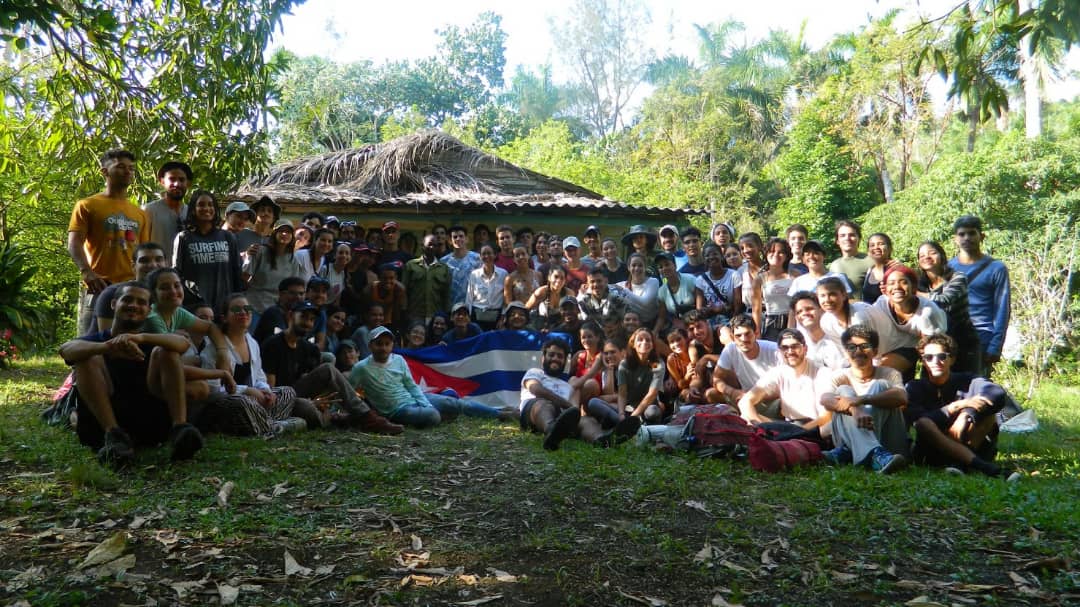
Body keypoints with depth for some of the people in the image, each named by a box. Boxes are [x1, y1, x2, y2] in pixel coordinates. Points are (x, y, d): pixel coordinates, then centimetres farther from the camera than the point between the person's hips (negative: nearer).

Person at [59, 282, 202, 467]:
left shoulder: (150, 343, 20)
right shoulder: (96, 340, 19)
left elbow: (182, 343, -6)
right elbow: (65, 349, -8)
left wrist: (141, 338, -26)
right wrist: (109, 347, -30)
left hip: (151, 419, 0)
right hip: (101, 422, 0)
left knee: (165, 351, -9)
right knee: (89, 356, -13)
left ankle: (179, 428, -31)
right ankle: (113, 435, -34)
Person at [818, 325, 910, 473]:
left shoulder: (888, 374, 8)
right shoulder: (838, 377, 7)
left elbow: (902, 398, -17)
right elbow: (826, 399, -19)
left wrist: (860, 400, -33)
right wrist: (854, 409, -41)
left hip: (885, 439, 0)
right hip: (846, 437, 0)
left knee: (881, 386, -16)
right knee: (843, 391, -22)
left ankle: (846, 452, -33)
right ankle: (876, 455, -49)